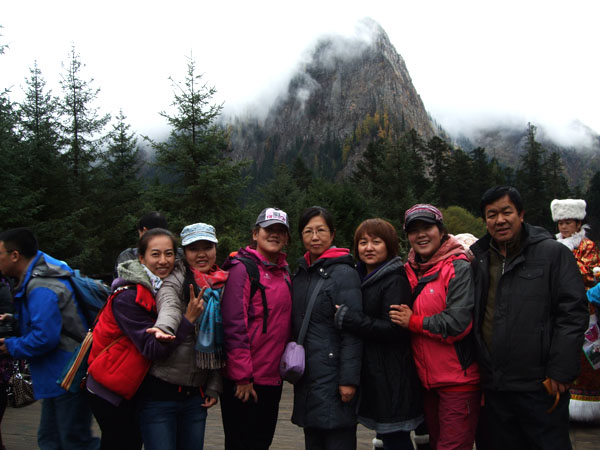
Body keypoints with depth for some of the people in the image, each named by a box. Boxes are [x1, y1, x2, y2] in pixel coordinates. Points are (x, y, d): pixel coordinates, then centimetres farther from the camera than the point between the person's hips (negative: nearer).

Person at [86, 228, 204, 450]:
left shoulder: (165, 287, 2)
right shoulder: (128, 297, -24)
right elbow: (153, 349, -28)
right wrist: (188, 319, -31)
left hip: (132, 386, 8)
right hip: (110, 391, -8)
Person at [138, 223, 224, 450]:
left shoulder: (222, 286, 10)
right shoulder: (176, 278, -4)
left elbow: (220, 345, 13)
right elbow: (169, 305, -28)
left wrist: (214, 387, 8)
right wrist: (163, 328, -49)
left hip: (197, 395, 5)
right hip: (160, 390, -5)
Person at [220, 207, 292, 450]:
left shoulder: (284, 272, 12)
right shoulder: (242, 268, -11)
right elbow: (234, 325, -17)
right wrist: (242, 376, -19)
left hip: (273, 378, 7)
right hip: (243, 382, -7)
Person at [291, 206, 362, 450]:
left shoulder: (344, 273, -10)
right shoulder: (300, 274, 12)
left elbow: (353, 332, -14)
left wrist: (349, 380, -18)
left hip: (333, 375, -7)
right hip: (306, 377, 7)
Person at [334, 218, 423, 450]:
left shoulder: (395, 281, -13)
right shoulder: (362, 278, 13)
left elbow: (393, 329, -20)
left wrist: (347, 317, -20)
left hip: (391, 376, -8)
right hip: (372, 374, 8)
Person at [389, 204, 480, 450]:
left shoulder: (459, 269, -11)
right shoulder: (410, 272, 9)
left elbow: (458, 323, -20)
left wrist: (413, 322, -12)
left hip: (458, 381, -7)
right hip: (427, 381, 7)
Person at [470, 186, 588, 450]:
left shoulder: (553, 253, -3)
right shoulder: (479, 260, 9)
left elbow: (573, 313, -8)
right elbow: (469, 318, 15)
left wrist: (560, 371, -13)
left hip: (539, 387, -4)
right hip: (492, 387, 5)